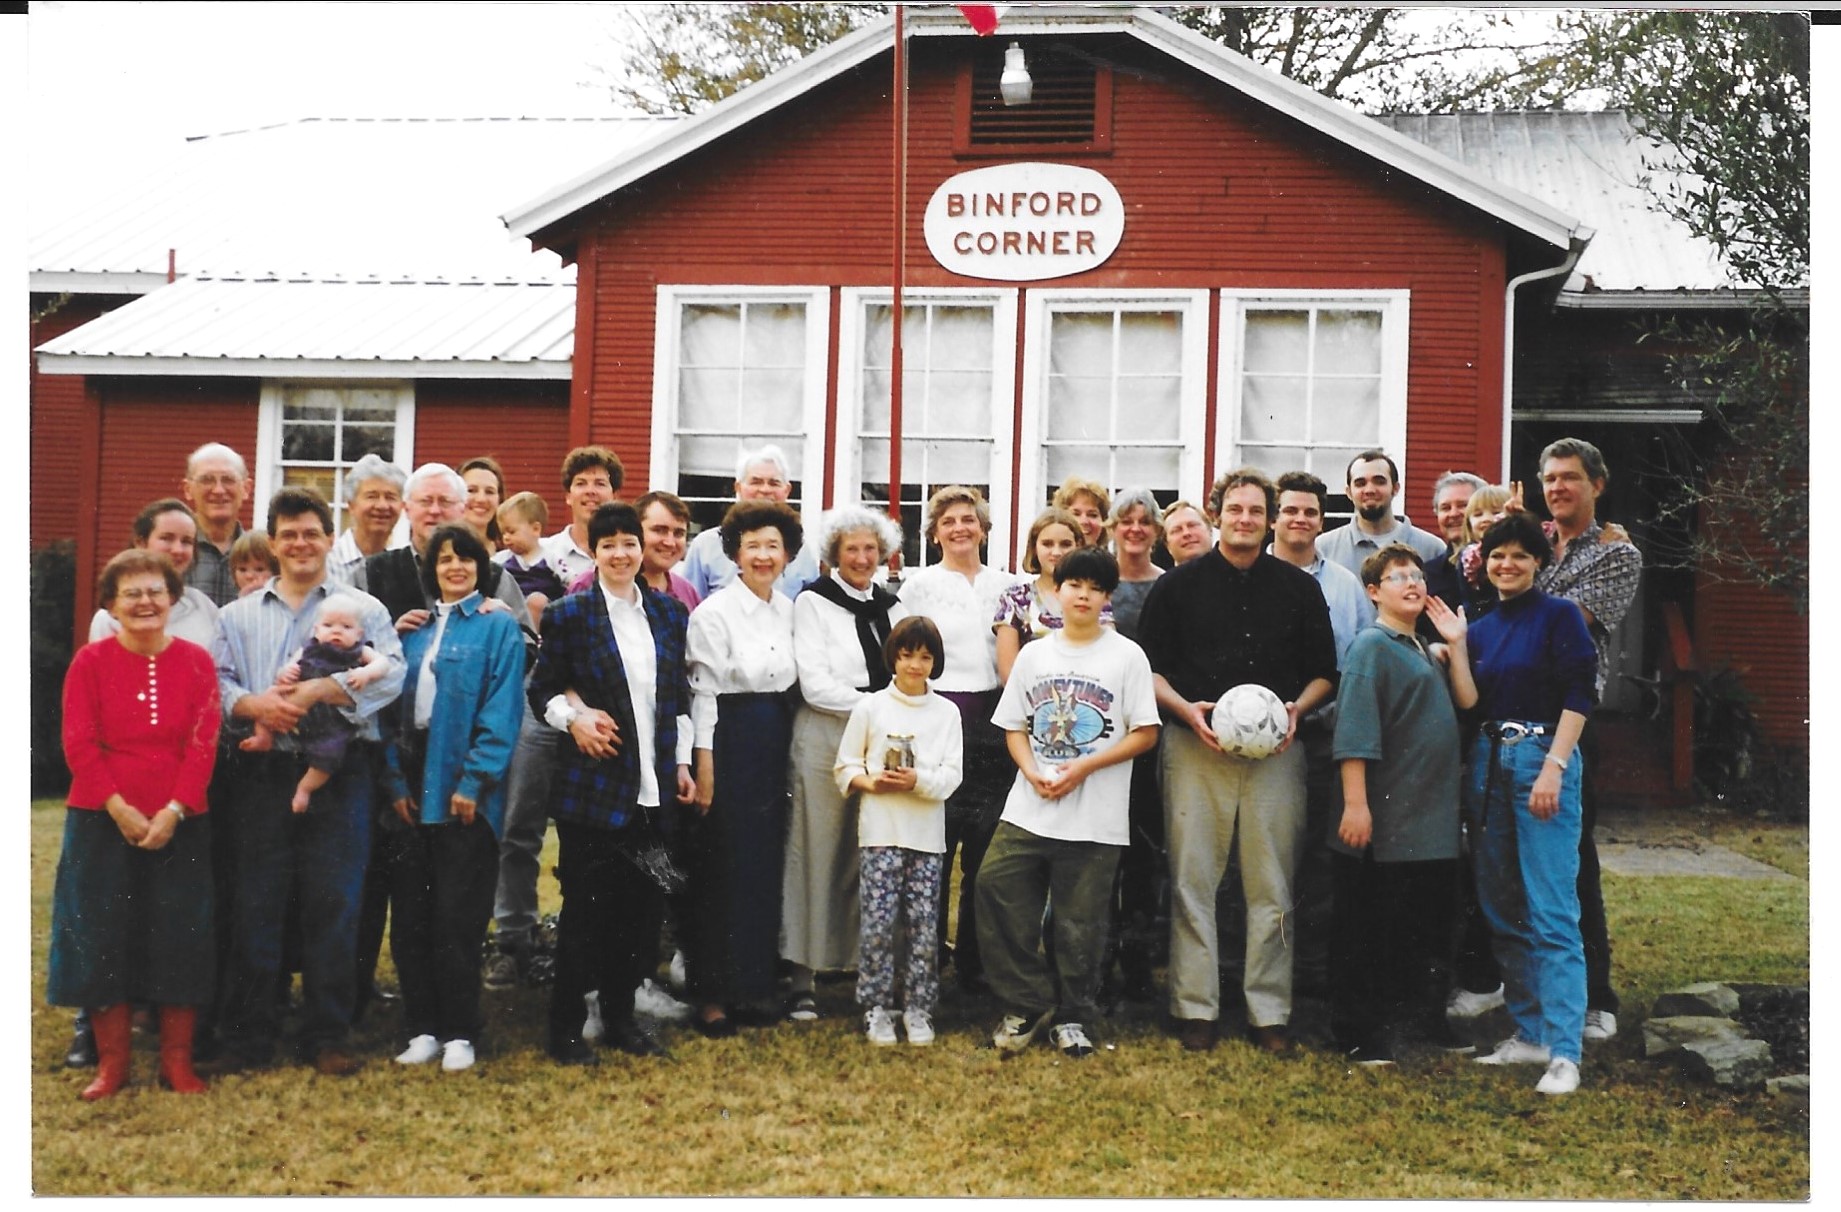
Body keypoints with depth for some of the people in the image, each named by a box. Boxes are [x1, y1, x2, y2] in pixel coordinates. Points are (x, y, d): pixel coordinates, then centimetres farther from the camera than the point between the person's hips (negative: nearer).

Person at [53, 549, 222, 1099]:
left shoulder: (196, 661, 2)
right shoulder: (90, 662, 0)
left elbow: (203, 744, -4)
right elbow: (79, 745, -5)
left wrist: (174, 810, -15)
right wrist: (120, 808, -15)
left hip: (179, 823, 0)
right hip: (102, 823, 0)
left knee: (181, 937, 3)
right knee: (102, 938, 4)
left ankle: (177, 1060, 16)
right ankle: (111, 1061, 17)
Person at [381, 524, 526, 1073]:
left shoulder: (498, 627, -1)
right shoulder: (415, 630, 13)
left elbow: (502, 712, -9)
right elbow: (397, 706, 9)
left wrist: (473, 781, -16)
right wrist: (395, 780, -2)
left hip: (464, 789, -5)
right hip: (414, 786, 5)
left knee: (457, 918, -1)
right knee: (409, 915, 6)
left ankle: (459, 1033, 9)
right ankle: (422, 1029, 17)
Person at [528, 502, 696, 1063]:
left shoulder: (669, 612, 9)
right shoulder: (569, 614, -1)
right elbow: (541, 690, 4)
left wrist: (682, 764, 10)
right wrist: (573, 718, -15)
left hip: (654, 786, 4)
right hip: (593, 782, -4)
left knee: (643, 902, 7)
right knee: (585, 905, 1)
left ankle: (621, 1015, 22)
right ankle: (566, 1025, 14)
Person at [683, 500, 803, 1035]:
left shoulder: (789, 609, 9)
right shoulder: (715, 612, -9)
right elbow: (703, 693, -10)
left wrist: (786, 745, 10)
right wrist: (704, 769, -12)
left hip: (776, 745, 6)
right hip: (730, 743, -6)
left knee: (766, 865, 11)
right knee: (721, 868, -1)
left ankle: (754, 985, 22)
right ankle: (710, 993, 10)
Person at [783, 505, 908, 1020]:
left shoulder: (892, 607, 15)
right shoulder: (813, 602, 1)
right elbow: (815, 685, -8)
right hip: (825, 739, -4)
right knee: (816, 855, -3)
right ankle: (801, 978, 3)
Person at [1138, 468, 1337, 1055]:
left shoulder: (1299, 588, 10)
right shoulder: (1179, 584, 6)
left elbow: (1323, 671, 13)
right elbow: (1149, 665, 5)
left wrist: (1297, 708, -7)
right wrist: (1187, 710, -11)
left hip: (1276, 749, 1)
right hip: (1196, 747, -1)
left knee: (1272, 886, 4)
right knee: (1192, 882, 1)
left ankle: (1269, 1013, 13)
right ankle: (1195, 1008, 10)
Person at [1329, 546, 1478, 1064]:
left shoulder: (1425, 650, 17)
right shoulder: (1371, 646, -9)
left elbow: (1466, 701, 8)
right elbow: (1354, 730, -17)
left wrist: (1456, 642, 4)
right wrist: (1355, 803, -23)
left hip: (1434, 819, 8)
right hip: (1385, 820, -8)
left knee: (1431, 924, 15)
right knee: (1368, 928, 0)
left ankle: (1426, 1015, 29)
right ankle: (1359, 1031, 8)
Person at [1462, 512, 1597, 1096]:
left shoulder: (1559, 615, -2)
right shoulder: (1481, 628, 15)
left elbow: (1577, 696, -9)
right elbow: (1472, 704, 12)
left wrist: (1553, 768, -18)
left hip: (1542, 757, -7)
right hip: (1487, 761, 7)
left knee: (1552, 913, -10)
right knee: (1503, 909, 9)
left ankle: (1563, 1052, -10)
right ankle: (1529, 1032, 18)